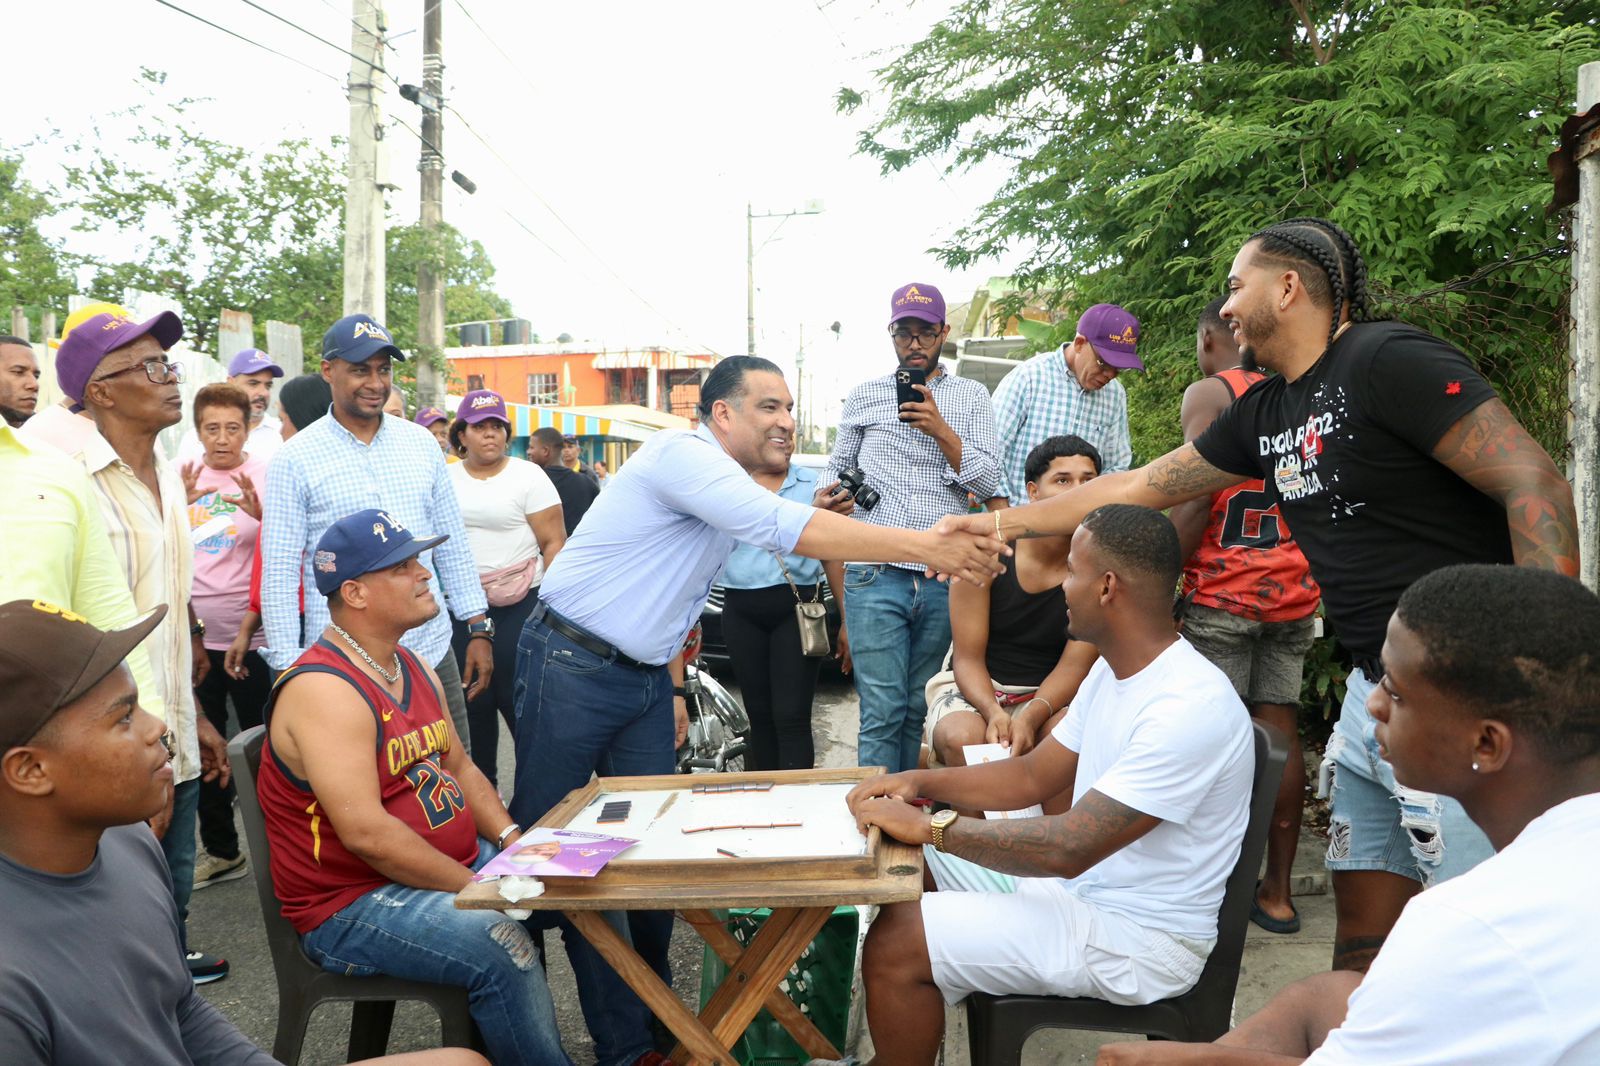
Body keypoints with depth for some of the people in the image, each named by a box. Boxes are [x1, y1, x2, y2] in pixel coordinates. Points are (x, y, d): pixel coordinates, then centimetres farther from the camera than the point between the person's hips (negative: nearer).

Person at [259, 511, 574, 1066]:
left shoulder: (413, 667, 9)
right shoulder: (324, 688, -21)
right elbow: (366, 834, -27)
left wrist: (511, 838, -1)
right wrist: (477, 887, -23)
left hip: (457, 861, 9)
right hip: (352, 904, -9)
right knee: (503, 948, -31)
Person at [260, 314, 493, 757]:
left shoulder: (421, 443, 7)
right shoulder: (295, 459, -4)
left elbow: (453, 545, 12)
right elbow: (279, 573, -4)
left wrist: (479, 627, 8)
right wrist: (288, 668, -8)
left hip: (432, 653, 4)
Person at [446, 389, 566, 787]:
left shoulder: (528, 476, 0)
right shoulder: (446, 479, 11)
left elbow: (554, 542, -4)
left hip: (519, 606, -4)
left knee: (519, 696, -5)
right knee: (472, 699, 8)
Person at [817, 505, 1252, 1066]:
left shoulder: (1190, 708, -28)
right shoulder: (1113, 671, 5)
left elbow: (1069, 848, -31)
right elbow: (1032, 776, 11)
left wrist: (928, 826, -23)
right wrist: (919, 783, -3)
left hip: (1140, 942, -10)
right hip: (1087, 887, 10)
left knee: (894, 945, -16)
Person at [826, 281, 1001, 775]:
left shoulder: (971, 396, 11)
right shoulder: (863, 395, 13)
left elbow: (987, 482, 1)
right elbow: (837, 470, 22)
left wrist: (939, 429, -12)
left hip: (943, 578, 1)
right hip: (875, 575, -1)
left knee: (917, 710, 8)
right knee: (882, 712, -6)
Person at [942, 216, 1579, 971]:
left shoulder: (1389, 362, -12)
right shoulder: (1263, 412, 13)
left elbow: (1535, 485, -16)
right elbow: (1139, 486, 19)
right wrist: (1001, 524, 18)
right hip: (1374, 686, 8)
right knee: (1362, 917, 13)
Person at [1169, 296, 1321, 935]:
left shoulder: (1208, 393, -4)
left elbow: (1195, 499, -13)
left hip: (1223, 591, -6)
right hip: (1294, 592, 6)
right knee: (1280, 731, 7)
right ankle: (1276, 894, 13)